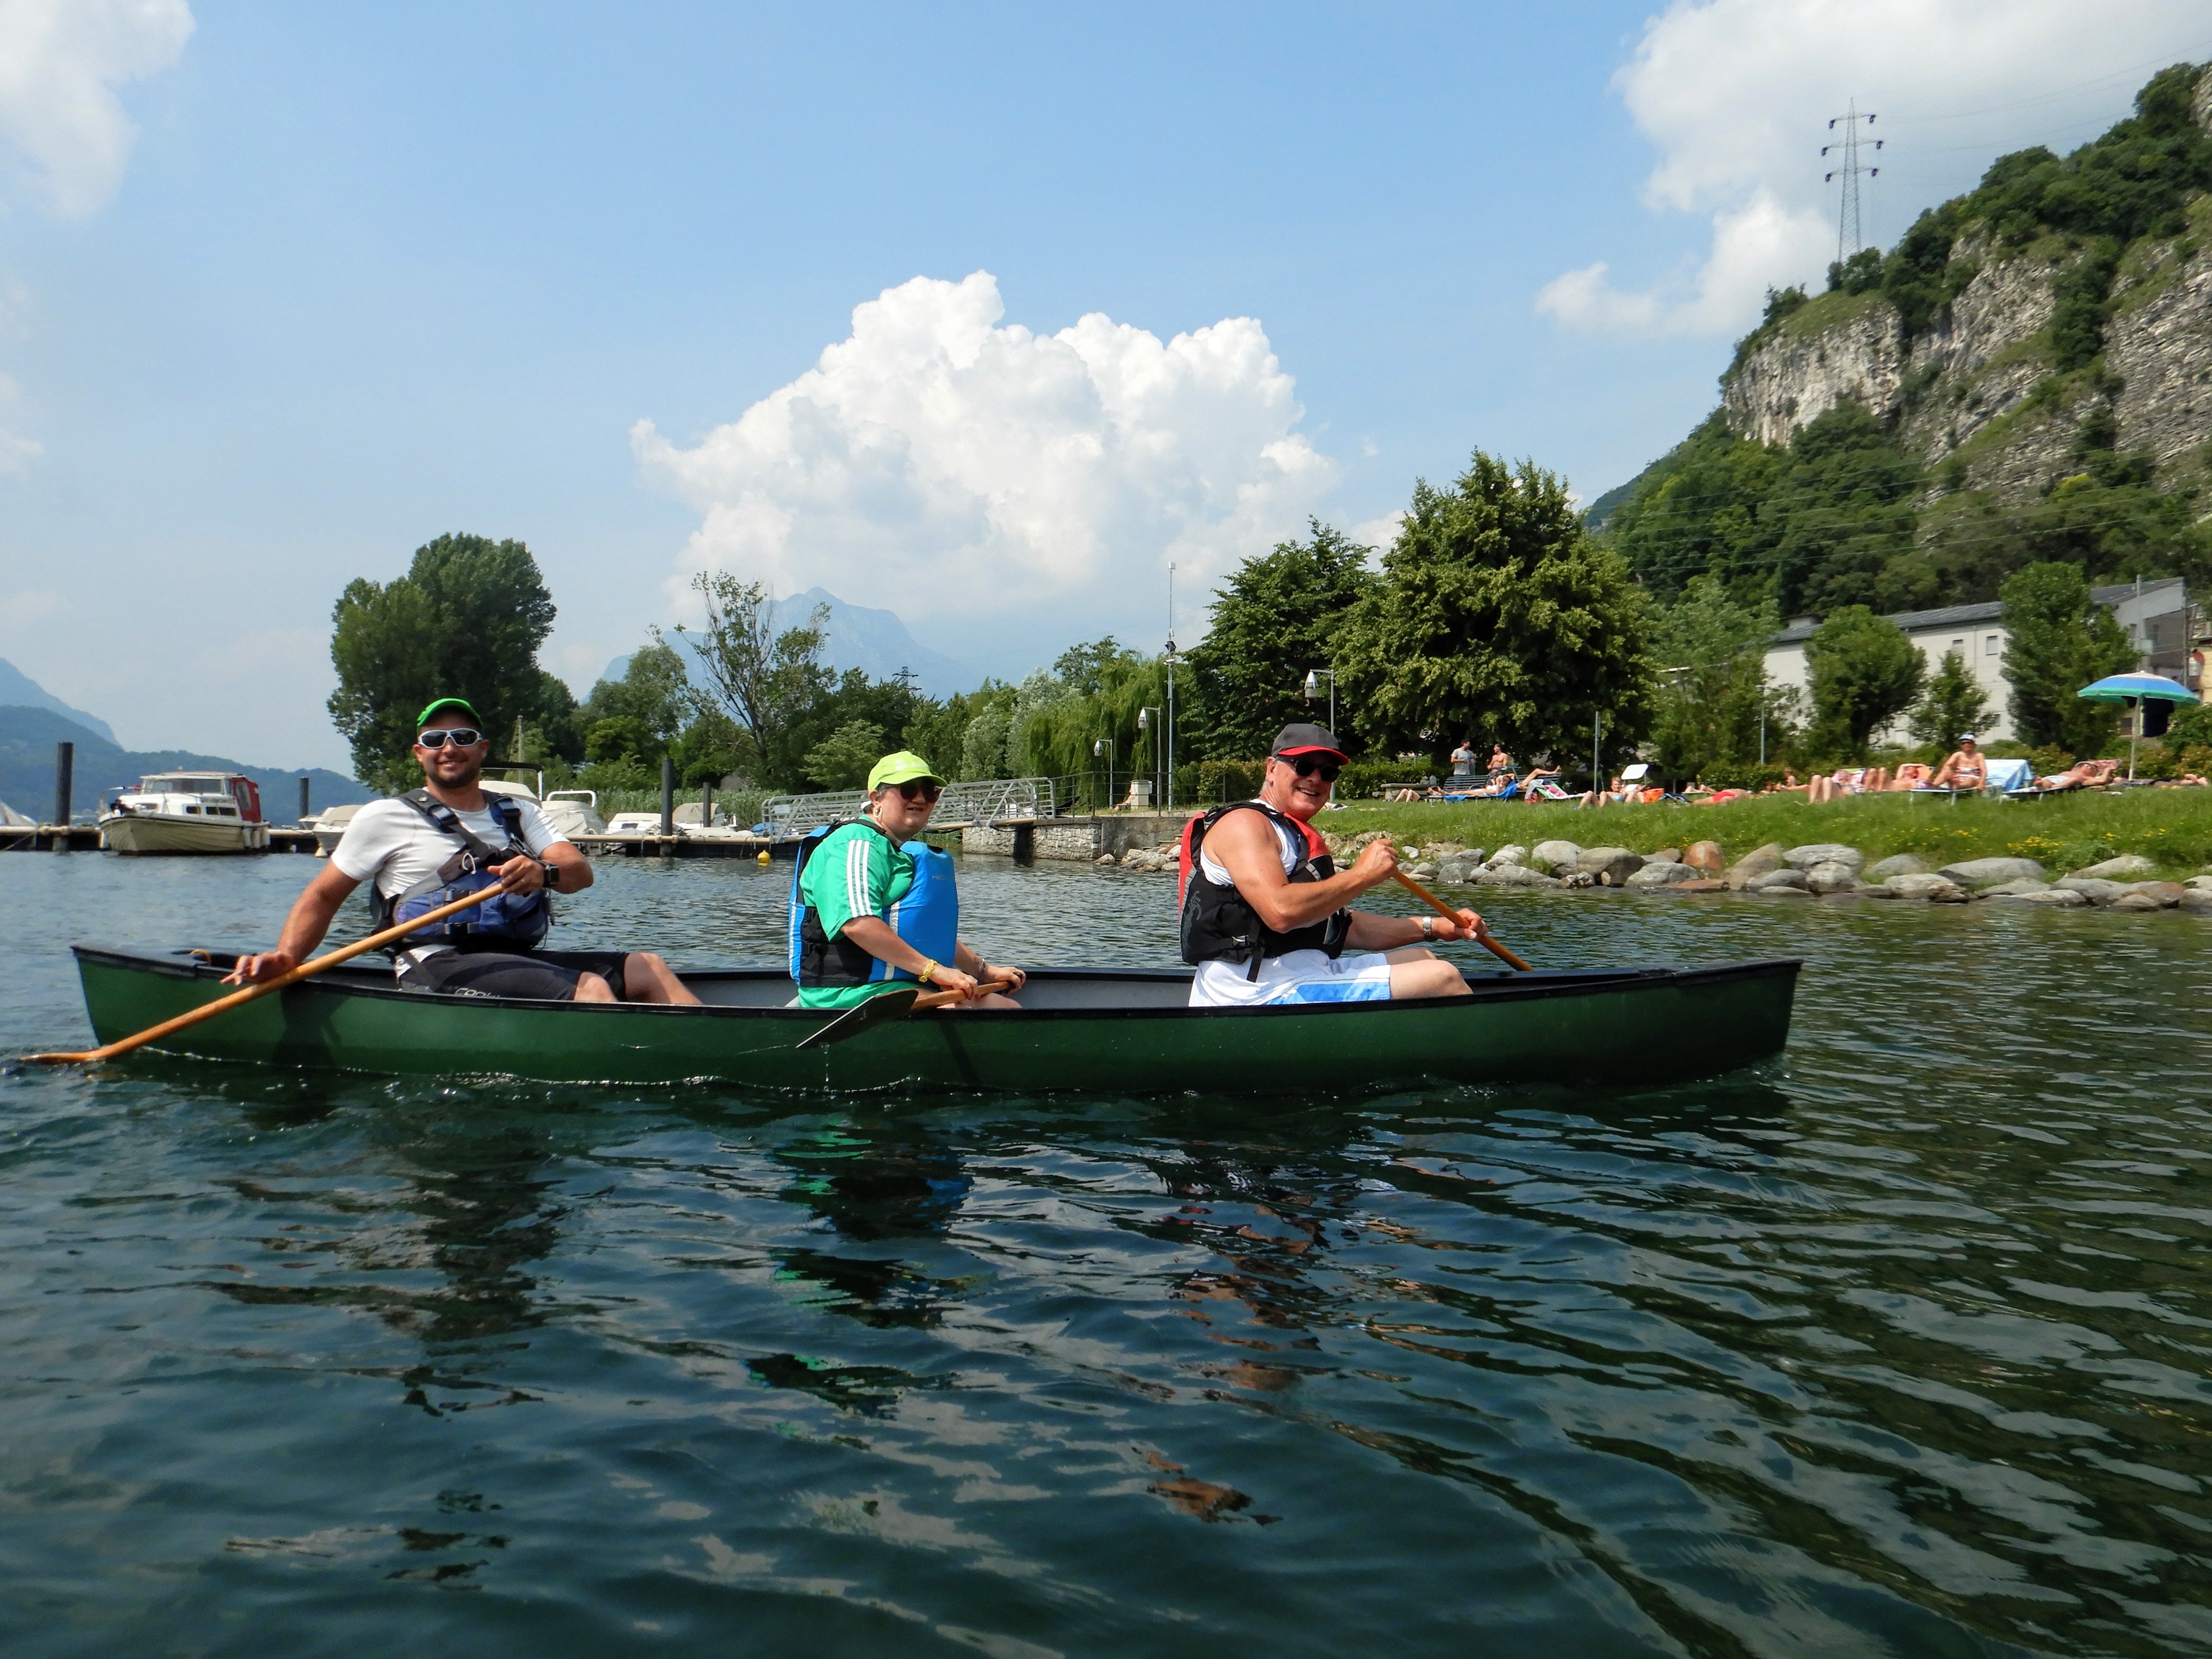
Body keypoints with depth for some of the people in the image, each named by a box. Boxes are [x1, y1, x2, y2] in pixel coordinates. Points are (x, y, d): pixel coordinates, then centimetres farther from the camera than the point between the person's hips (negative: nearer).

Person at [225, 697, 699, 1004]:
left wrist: (545, 872, -20)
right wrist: (286, 955, -6)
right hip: (439, 966, -6)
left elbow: (581, 872, 5)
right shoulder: (387, 817, 11)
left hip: (517, 959, 6)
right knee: (591, 990, -28)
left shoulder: (519, 813, 21)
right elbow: (324, 896, 13)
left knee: (645, 968, -11)